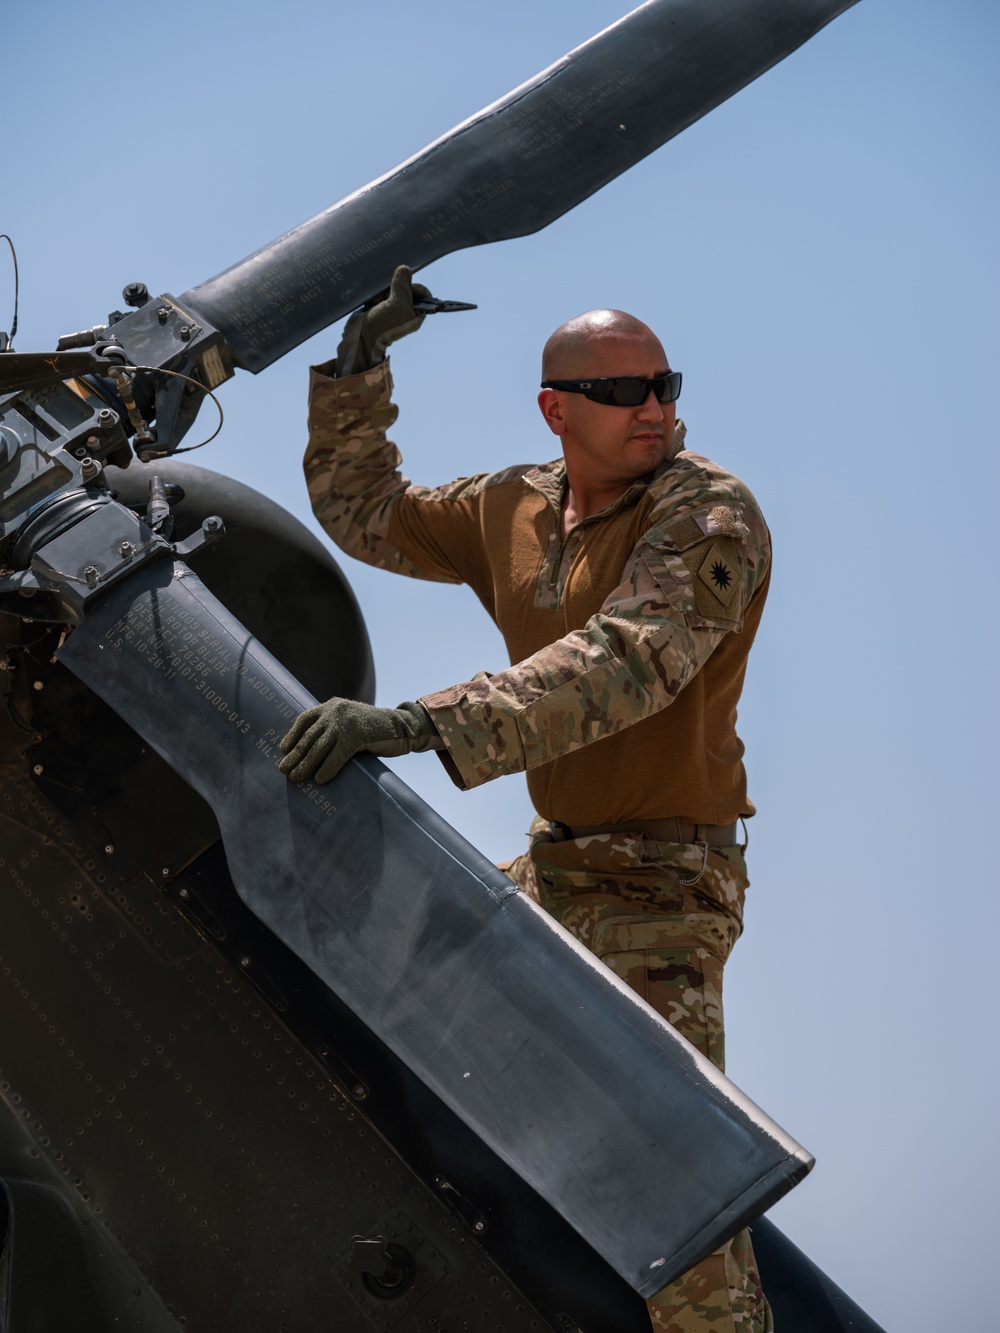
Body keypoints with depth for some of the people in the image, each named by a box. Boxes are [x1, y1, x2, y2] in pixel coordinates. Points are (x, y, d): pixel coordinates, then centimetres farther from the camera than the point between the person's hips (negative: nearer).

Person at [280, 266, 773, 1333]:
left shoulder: (711, 516, -20)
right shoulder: (514, 509, 4)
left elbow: (627, 659, -37)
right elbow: (364, 515, 17)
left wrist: (421, 723, -48)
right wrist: (356, 365, 4)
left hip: (662, 880, -8)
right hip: (553, 863, 8)